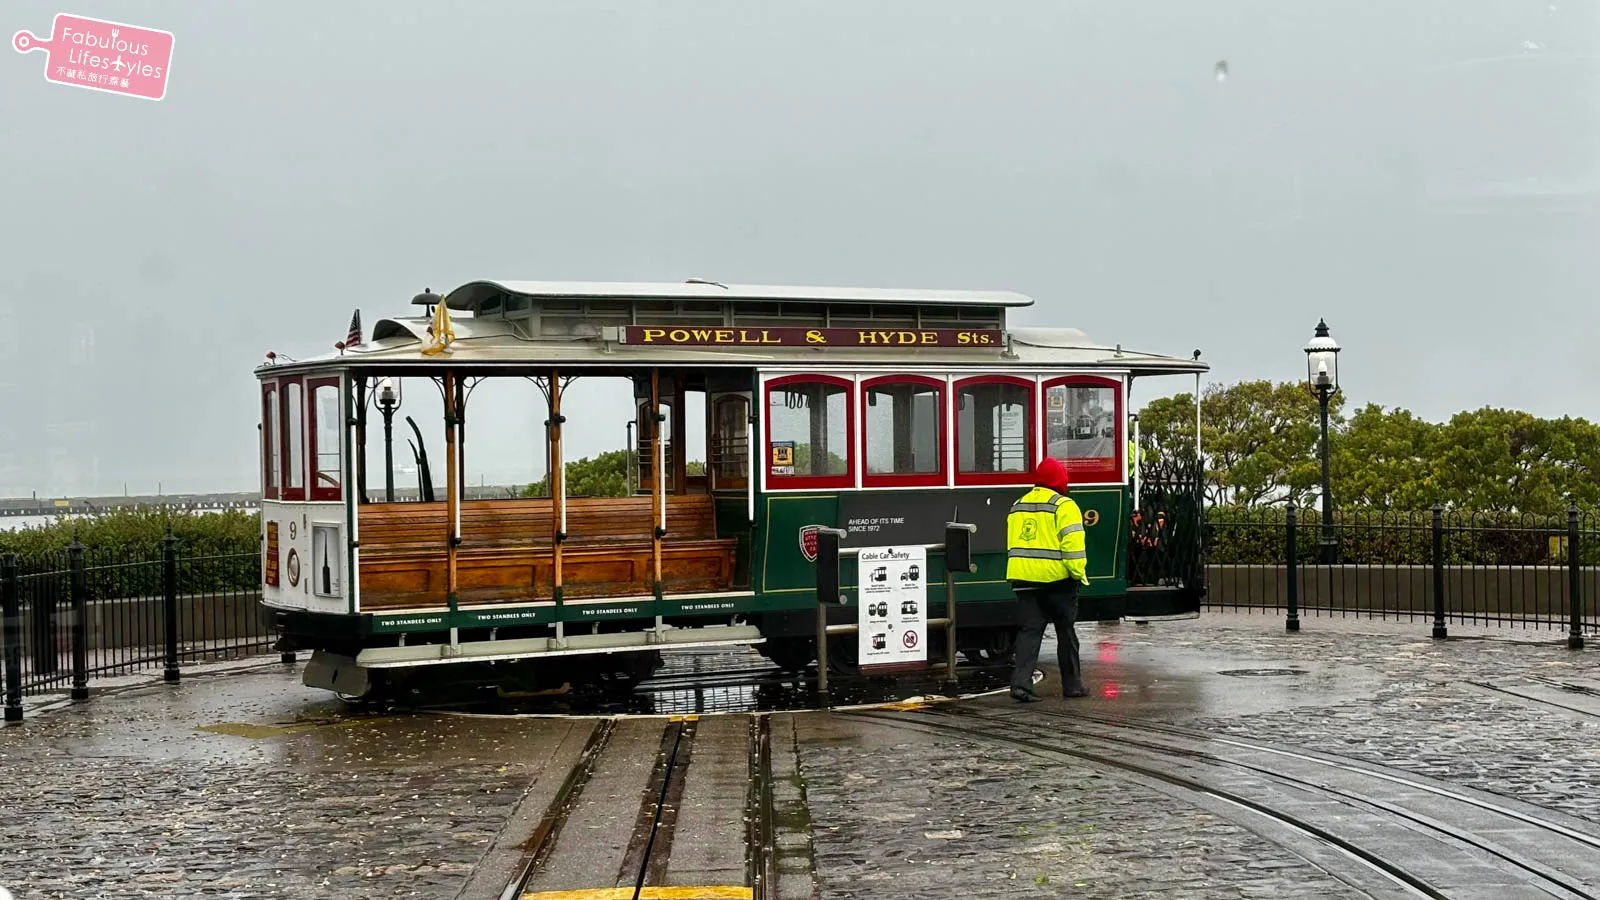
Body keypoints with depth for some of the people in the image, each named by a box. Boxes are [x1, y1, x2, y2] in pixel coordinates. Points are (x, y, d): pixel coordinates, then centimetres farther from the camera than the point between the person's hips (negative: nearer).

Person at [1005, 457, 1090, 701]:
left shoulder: (1018, 506, 15)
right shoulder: (1064, 506, -8)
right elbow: (1072, 543, -15)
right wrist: (1079, 573, -8)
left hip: (1023, 578, 5)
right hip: (1056, 579, -5)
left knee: (1030, 630, 3)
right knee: (1066, 632, 8)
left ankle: (1021, 683, -11)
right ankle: (1072, 685, 17)